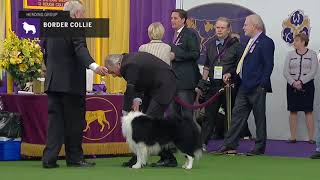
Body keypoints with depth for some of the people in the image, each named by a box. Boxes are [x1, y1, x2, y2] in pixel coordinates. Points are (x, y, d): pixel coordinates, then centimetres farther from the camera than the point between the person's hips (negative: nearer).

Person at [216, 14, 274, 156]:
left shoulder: (266, 42, -10)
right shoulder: (250, 42, 16)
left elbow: (268, 65, -14)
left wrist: (262, 85, -17)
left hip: (257, 87, -9)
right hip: (244, 86, 9)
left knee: (259, 117, 1)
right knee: (238, 114, 5)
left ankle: (260, 147, 8)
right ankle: (230, 145, 5)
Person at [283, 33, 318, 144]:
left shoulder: (312, 54, 2)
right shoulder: (290, 54, 9)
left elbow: (313, 72, -7)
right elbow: (285, 72, 3)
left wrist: (301, 82, -16)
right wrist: (293, 83, -12)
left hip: (307, 85, -3)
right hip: (292, 85, 3)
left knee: (308, 111, -4)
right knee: (293, 111, 1)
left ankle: (311, 138, -4)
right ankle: (293, 137, 5)